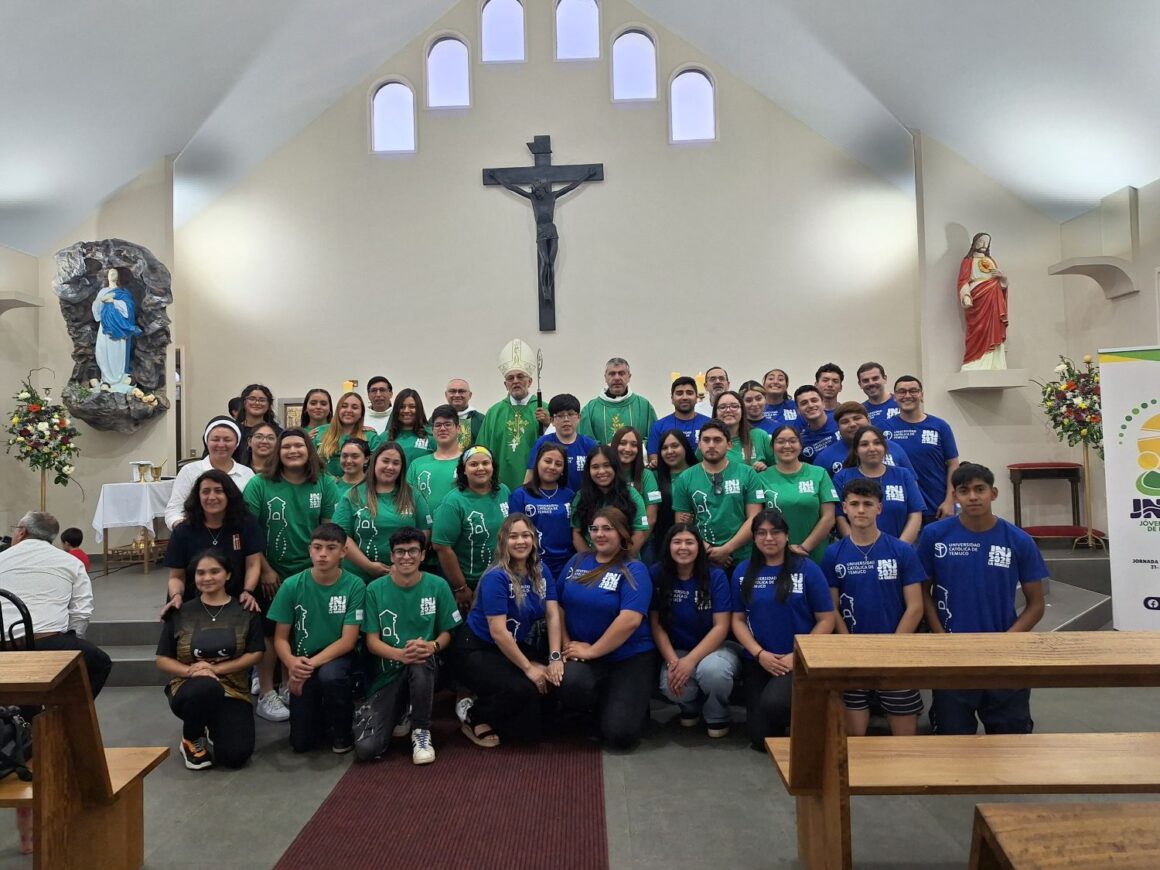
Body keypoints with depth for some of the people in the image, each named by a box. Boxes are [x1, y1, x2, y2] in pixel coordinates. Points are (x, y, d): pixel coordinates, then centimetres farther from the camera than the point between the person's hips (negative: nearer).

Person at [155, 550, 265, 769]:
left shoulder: (245, 610, 1)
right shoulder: (181, 613, 3)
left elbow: (255, 654, -2)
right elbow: (162, 661, 3)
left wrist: (216, 669, -16)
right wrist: (190, 671, -17)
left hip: (233, 691, 1)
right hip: (190, 688, 0)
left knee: (235, 755, -19)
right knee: (206, 687, -38)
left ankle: (213, 728, 18)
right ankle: (191, 740, -5)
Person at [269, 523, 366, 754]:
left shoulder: (354, 586, -15)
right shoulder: (292, 585, -10)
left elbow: (348, 640, -15)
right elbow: (280, 638, -5)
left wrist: (312, 664, -26)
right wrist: (292, 663, -26)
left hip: (337, 657, -2)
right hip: (302, 662, 2)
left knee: (329, 676, -37)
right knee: (302, 742, -5)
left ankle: (341, 729, -6)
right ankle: (324, 715, 31)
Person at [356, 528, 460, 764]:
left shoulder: (438, 586, -4)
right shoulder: (375, 590, -5)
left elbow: (447, 632, 1)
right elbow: (372, 642, -7)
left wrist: (433, 645, -24)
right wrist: (400, 654, -28)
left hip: (425, 668, 0)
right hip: (388, 673, 0)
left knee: (421, 657, -38)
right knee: (365, 748, -18)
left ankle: (421, 731, -14)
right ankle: (401, 715, 17)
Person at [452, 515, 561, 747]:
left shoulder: (541, 572, -3)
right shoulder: (496, 578, -23)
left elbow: (553, 616, -6)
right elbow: (498, 632, -26)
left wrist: (556, 658, -17)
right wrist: (528, 667, -23)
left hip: (514, 645, 7)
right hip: (476, 649, -7)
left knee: (550, 679, -13)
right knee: (521, 689, -27)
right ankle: (474, 717, 1)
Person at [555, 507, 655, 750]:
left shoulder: (634, 571, -8)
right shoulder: (577, 562, 8)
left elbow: (630, 620, -20)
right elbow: (559, 606, 7)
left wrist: (591, 651, -17)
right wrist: (564, 647, -7)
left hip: (628, 657, -3)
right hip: (581, 653, 3)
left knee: (620, 734, -14)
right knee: (569, 683, -31)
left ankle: (631, 705, 23)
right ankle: (600, 707, 5)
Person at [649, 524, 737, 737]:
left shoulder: (716, 576, -11)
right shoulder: (657, 575, -7)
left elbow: (721, 627, -14)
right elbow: (656, 624, -5)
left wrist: (690, 661, -24)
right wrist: (672, 661, -19)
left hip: (714, 648, -1)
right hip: (676, 651, 1)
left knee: (712, 670, -36)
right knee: (671, 686, -32)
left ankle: (717, 717, 1)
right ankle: (690, 706, 10)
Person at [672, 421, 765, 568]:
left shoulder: (747, 474, -2)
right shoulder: (685, 479, 2)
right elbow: (682, 524, 2)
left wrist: (726, 549, -13)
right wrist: (706, 551, -11)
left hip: (741, 558, -1)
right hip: (701, 558, 1)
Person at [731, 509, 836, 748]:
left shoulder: (807, 569, -5)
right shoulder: (743, 571, 3)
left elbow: (826, 620, -5)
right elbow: (738, 620, 4)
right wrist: (760, 654, -10)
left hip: (799, 661, -3)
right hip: (757, 661, 3)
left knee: (773, 703, -31)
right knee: (761, 739, 1)